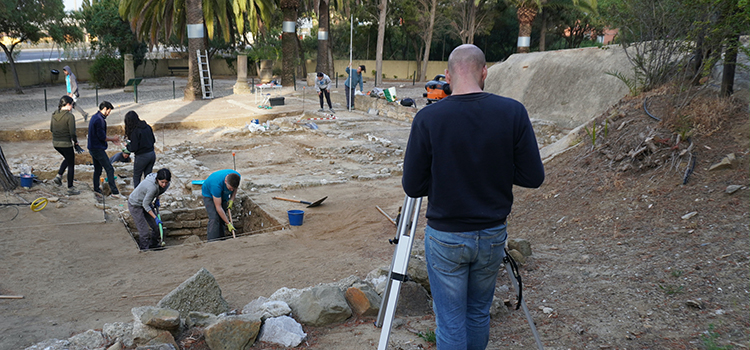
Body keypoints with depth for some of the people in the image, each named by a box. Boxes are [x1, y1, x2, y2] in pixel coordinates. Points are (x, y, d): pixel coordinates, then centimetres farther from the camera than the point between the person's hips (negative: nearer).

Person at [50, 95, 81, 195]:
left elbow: (51, 129, 11)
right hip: (66, 144, -7)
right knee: (71, 165, 8)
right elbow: (72, 132, -19)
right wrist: (75, 141, -2)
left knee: (67, 159, 32)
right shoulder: (70, 116, -18)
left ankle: (59, 176, 15)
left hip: (55, 143, 7)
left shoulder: (54, 114, 3)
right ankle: (70, 188, 14)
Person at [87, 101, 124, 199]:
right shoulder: (99, 120, -20)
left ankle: (96, 189, 29)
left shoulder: (94, 117, 13)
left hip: (92, 148, 10)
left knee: (97, 169, 19)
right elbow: (102, 137, -20)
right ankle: (114, 192, -12)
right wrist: (113, 139, -4)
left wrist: (112, 139, 15)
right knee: (109, 169, -9)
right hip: (98, 149, -10)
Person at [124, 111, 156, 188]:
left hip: (142, 156, -7)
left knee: (136, 178, 10)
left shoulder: (135, 131, -17)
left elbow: (133, 148, -17)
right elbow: (153, 140, 12)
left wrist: (127, 145, 3)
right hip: (152, 154, 7)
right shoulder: (147, 127, 3)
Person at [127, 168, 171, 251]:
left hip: (145, 203, 8)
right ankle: (144, 249, 9)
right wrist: (155, 218, -23)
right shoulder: (152, 187, -39)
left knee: (156, 227, 10)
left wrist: (157, 199, 5)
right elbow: (145, 205, -27)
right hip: (135, 205, -8)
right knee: (144, 231, -9)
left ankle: (153, 245, 31)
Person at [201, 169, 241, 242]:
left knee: (222, 218, 0)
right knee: (214, 218, -19)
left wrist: (232, 199, -16)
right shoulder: (217, 184, -43)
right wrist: (228, 223, -32)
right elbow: (218, 207, -35)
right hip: (209, 194, -5)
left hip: (223, 194, 5)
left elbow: (235, 188, -1)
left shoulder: (237, 176, -29)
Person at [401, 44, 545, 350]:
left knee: (450, 322, 10)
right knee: (479, 314, 22)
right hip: (493, 235, 3)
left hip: (445, 238, -2)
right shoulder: (513, 112, -10)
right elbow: (533, 177, -7)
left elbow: (412, 187, -10)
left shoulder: (427, 118, -15)